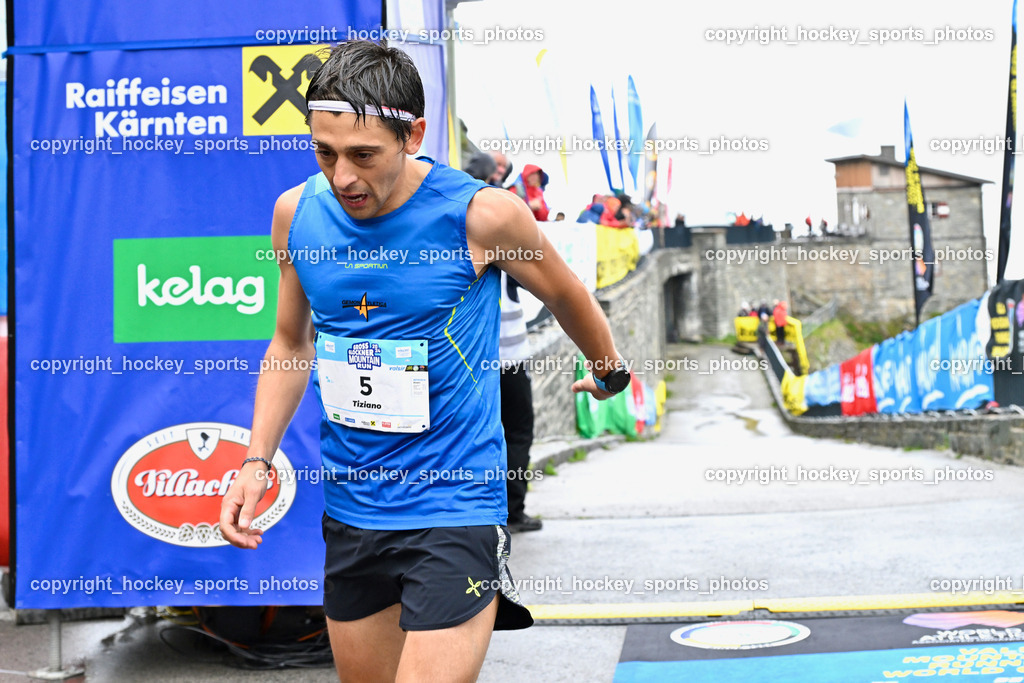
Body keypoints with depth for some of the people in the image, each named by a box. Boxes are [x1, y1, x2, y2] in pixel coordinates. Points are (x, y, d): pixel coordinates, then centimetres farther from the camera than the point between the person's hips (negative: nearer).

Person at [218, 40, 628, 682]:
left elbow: (567, 296, 5)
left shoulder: (482, 214, -14)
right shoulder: (297, 212, -2)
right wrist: (257, 460, 3)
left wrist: (611, 372, 21)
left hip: (454, 507, -4)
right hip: (350, 509, 5)